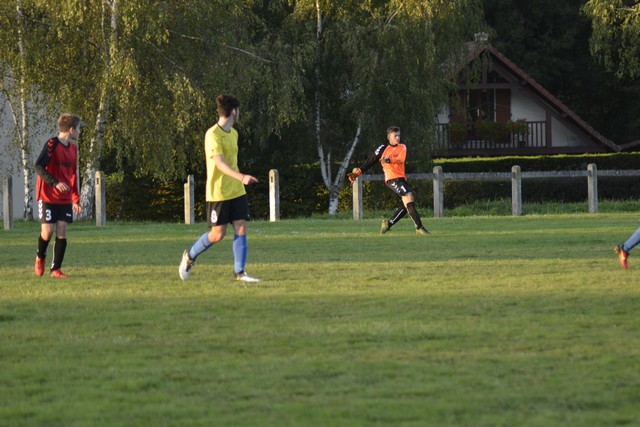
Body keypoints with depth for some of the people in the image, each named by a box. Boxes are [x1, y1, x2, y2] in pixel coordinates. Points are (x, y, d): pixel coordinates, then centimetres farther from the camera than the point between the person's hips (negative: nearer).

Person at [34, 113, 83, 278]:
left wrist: (76, 199, 16)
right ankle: (40, 257, 21)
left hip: (65, 199, 6)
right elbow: (39, 167, -19)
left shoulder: (73, 148, 12)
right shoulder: (52, 145, -11)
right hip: (48, 197, -6)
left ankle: (55, 269, 2)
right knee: (47, 231, -9)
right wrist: (56, 183, -27)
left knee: (62, 232, -3)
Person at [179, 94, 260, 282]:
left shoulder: (233, 133, 12)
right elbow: (220, 164, -27)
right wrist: (241, 177, -40)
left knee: (241, 229, -3)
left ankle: (239, 272, 0)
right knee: (218, 234, -3)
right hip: (218, 193, -7)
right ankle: (190, 256, 20)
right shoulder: (213, 135, -16)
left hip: (236, 191, 7)